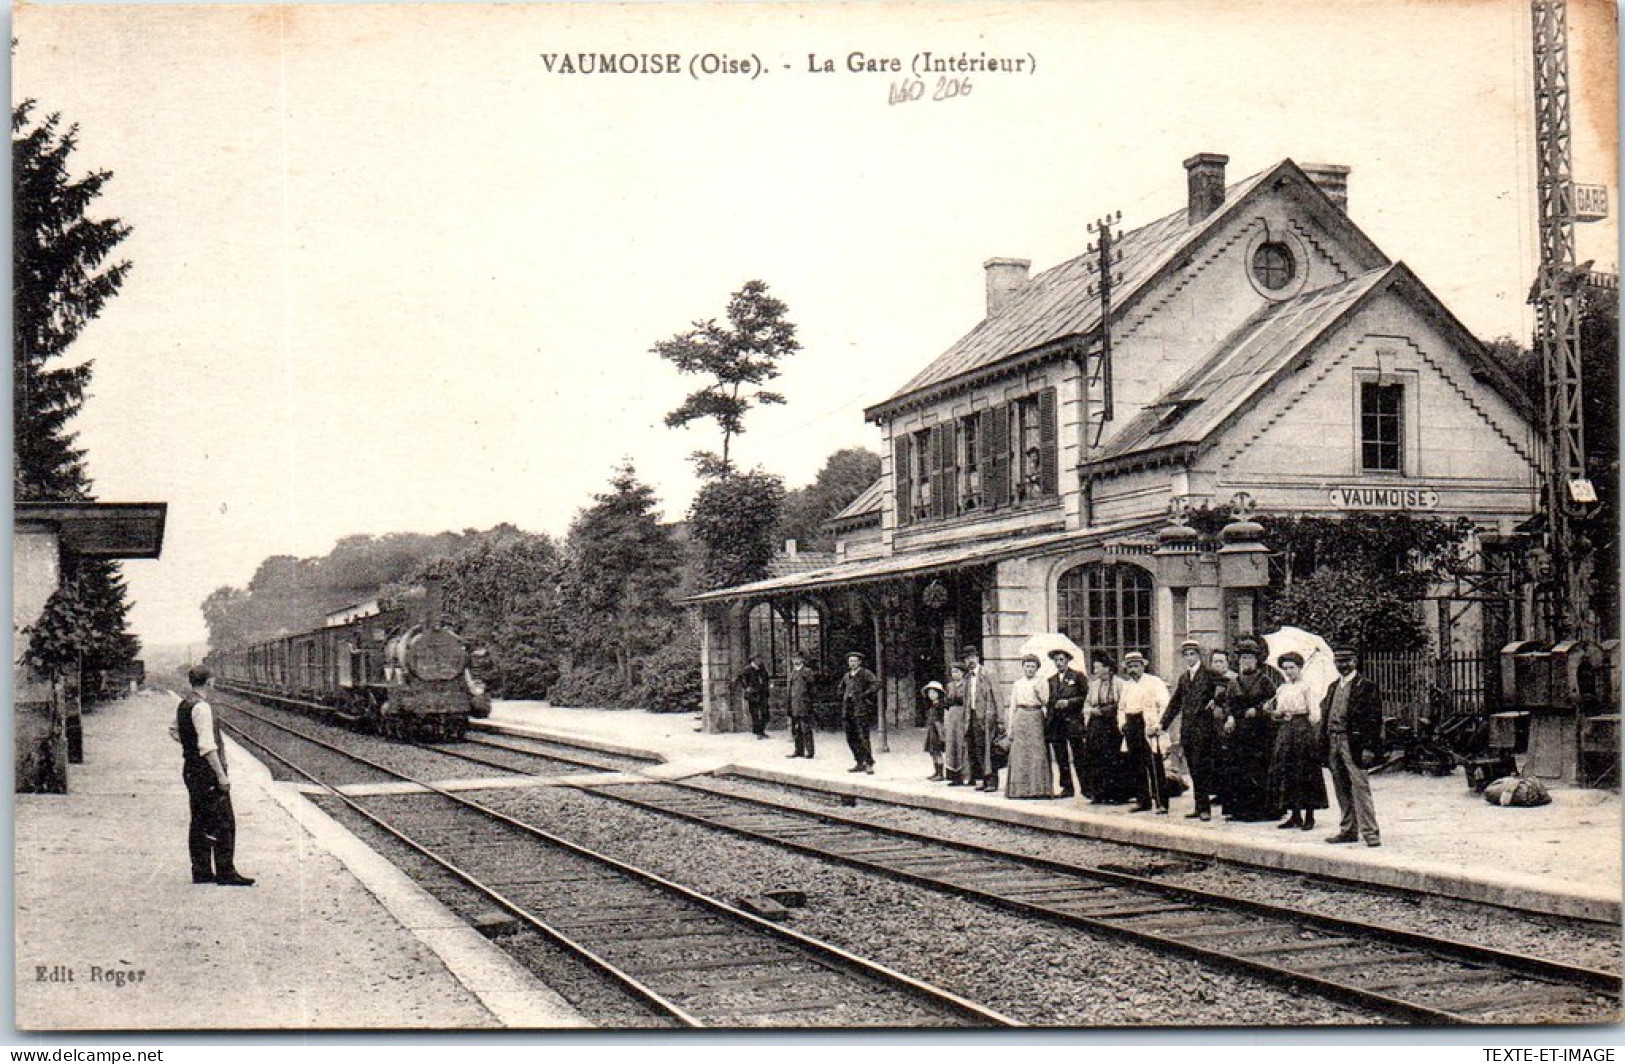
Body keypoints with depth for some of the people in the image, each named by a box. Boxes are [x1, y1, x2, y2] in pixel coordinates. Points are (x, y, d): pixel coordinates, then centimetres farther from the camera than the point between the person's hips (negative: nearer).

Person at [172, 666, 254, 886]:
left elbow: (175, 732, 26)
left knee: (199, 822, 14)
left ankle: (201, 872, 19)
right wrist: (221, 775, -23)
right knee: (223, 824, -5)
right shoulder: (201, 707, -19)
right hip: (207, 771, -10)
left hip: (191, 769, 10)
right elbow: (207, 746, -23)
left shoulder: (183, 705, 10)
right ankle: (226, 873, -3)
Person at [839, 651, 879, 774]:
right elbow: (842, 689, 34)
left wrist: (865, 695, -16)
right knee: (851, 738, 8)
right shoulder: (846, 676, 17)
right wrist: (844, 699, 17)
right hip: (848, 711, 7)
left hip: (861, 710, -7)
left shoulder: (865, 674, -3)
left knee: (863, 737, -12)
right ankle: (860, 763, 16)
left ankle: (869, 764, -9)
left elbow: (876, 684, -16)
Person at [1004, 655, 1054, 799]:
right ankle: (1020, 788, 0)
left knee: (1037, 752, -7)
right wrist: (1010, 726, 9)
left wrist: (1039, 693, -13)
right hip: (1020, 717, 1)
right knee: (1020, 753, -3)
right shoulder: (1017, 684, 14)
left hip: (1036, 717, -1)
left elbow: (1045, 703, 6)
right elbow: (1012, 705, 14)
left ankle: (1038, 787, -5)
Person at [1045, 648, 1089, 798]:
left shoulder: (1078, 676, 3)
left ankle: (1085, 787, -2)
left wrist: (1069, 702, -12)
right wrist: (1048, 720, 8)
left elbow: (1085, 696, -2)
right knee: (1061, 758, 5)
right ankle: (1066, 787, 10)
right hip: (1056, 722, 5)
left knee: (1078, 756, -6)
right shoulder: (1051, 680, 18)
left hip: (1073, 721, -5)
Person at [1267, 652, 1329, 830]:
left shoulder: (1306, 687, -2)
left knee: (1305, 772, -4)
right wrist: (1276, 714, -3)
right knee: (1287, 772, 2)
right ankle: (1294, 815, 9)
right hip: (1285, 731, 6)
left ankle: (1309, 816, 2)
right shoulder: (1281, 689, 15)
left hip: (1304, 730, -6)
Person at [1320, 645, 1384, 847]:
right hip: (1333, 742, 7)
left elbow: (1374, 719, -9)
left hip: (1353, 743, -7)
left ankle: (1370, 831, -8)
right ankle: (1349, 830, 17)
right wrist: (1324, 745, 11)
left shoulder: (1366, 687, -4)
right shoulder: (1333, 687, 17)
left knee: (1359, 786, -10)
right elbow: (1325, 715, 18)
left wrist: (1369, 748, -15)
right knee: (1342, 789, 10)